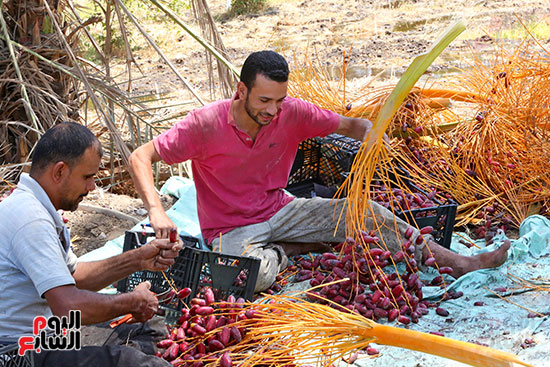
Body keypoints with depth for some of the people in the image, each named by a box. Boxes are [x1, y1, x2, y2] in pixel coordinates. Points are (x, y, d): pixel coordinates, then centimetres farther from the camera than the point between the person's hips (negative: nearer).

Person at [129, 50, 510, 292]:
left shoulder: (292, 113, -12)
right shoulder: (205, 124, -24)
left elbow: (351, 124, 0)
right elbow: (140, 157, -24)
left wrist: (370, 132, -26)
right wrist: (156, 210, -40)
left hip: (279, 211, 4)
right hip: (231, 230, -4)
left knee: (365, 211, -11)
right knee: (258, 274, -38)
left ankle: (456, 262, -3)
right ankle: (290, 250, -3)